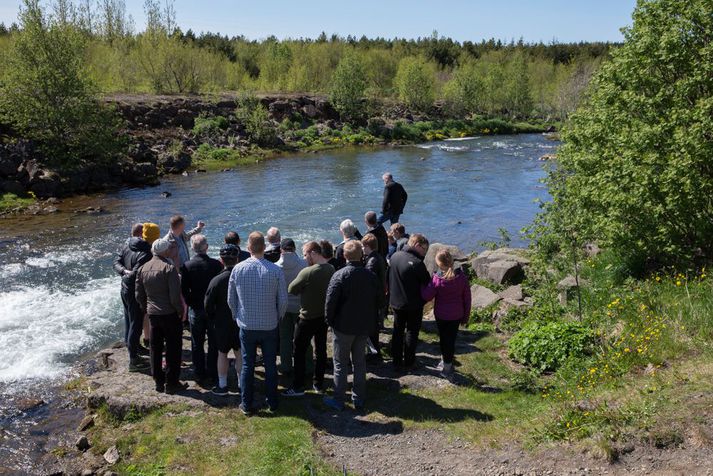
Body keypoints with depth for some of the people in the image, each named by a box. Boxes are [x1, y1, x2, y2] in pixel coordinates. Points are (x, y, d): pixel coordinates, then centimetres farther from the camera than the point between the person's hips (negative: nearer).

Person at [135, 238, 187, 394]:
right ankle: (172, 383, 9)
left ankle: (159, 382, 24)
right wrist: (180, 310, -5)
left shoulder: (142, 269, 4)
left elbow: (139, 295, 10)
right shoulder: (169, 268, -16)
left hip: (152, 315, 6)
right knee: (173, 349, 5)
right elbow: (175, 295, -19)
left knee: (155, 349, 15)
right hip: (170, 314, -6)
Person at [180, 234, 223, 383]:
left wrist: (190, 303, 6)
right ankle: (212, 372, 20)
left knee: (197, 344, 12)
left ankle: (199, 373, 18)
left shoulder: (187, 266, -11)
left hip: (196, 309, 0)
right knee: (213, 342, 13)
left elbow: (184, 290, -9)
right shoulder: (216, 264, -12)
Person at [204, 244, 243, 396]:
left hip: (222, 324, -2)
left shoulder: (216, 280, -16)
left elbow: (208, 305, -10)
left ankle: (222, 386, 18)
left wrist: (212, 321, 6)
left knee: (222, 354, 11)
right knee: (240, 353, 14)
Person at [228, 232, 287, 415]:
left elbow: (231, 300, 1)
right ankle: (272, 403, 25)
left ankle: (246, 405, 20)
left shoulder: (238, 269, -8)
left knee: (247, 366, 12)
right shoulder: (276, 270, -12)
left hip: (246, 326, 1)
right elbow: (283, 301, -6)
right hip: (270, 326, 0)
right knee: (271, 366, 13)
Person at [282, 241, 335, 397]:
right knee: (321, 349, 15)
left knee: (299, 352, 5)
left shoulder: (307, 272, -23)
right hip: (324, 315, 7)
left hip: (308, 318, -7)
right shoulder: (331, 269, -2)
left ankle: (298, 387, 11)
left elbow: (291, 290, -12)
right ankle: (319, 384, 25)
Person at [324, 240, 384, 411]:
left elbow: (330, 302, -17)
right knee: (360, 362, 16)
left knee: (341, 363, 8)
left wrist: (330, 321, -3)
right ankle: (359, 399, 22)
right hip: (365, 327, 4)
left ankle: (338, 400, 14)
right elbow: (380, 301, 6)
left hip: (343, 326, -4)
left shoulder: (340, 275, -16)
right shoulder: (371, 276, -2)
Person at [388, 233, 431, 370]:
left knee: (398, 331, 17)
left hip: (396, 302, 6)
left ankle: (396, 360, 22)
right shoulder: (417, 263, -24)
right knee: (412, 332, 12)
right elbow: (428, 282, -14)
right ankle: (409, 361, 20)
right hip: (414, 305, -5)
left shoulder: (394, 256, -3)